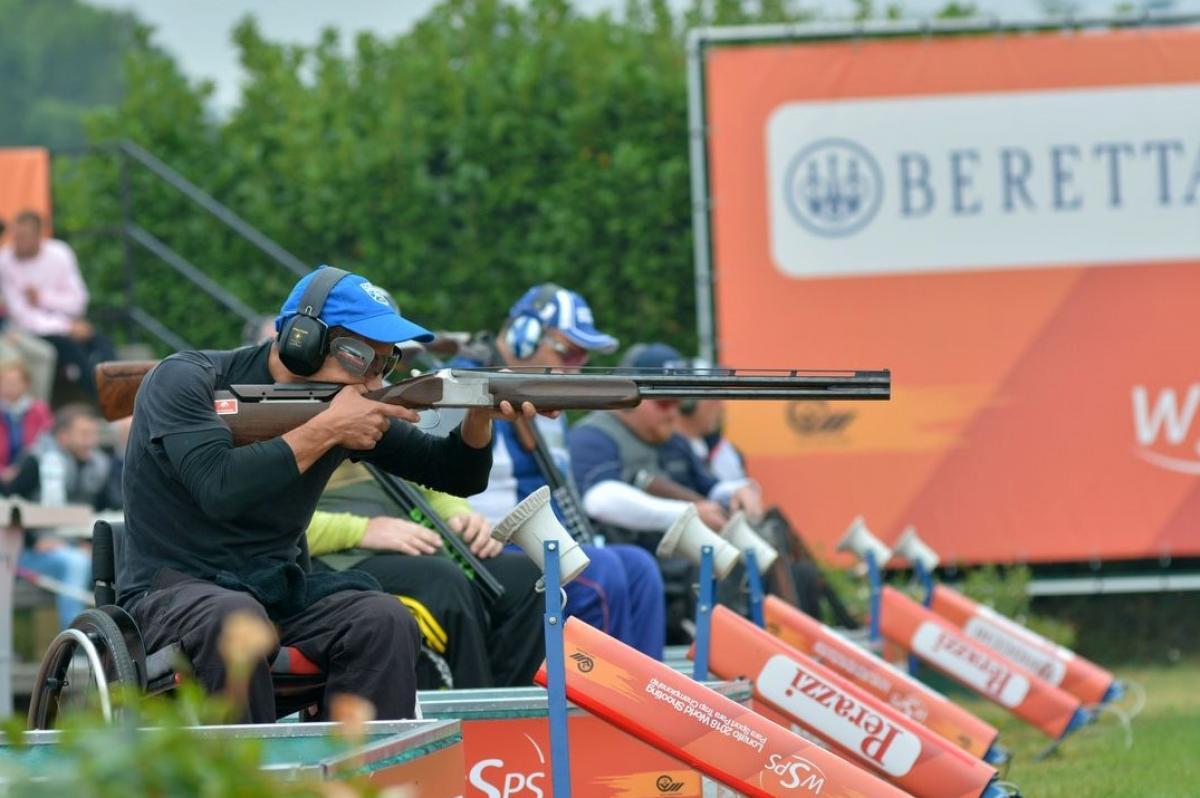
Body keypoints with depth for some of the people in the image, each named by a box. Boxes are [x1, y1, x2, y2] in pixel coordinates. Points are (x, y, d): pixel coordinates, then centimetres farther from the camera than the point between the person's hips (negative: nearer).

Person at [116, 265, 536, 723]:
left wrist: (481, 417, -13)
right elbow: (220, 489, -28)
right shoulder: (184, 381, -11)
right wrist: (325, 429, -23)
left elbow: (456, 475, 9)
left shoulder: (353, 407, 3)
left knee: (383, 619, -22)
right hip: (171, 594, -5)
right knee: (233, 617, -37)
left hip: (280, 594, 5)